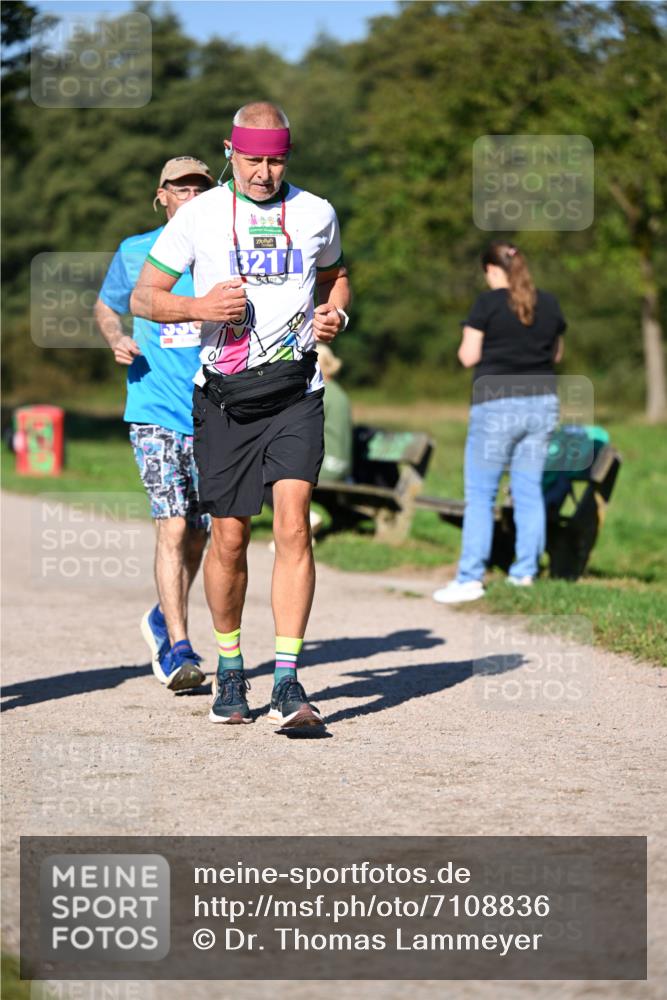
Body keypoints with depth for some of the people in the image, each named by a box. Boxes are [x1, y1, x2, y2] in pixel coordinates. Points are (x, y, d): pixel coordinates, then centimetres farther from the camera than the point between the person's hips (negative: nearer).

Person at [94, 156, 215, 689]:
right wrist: (117, 339, -3)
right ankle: (178, 648, -14)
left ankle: (164, 619, 37)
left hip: (211, 415, 3)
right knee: (172, 524, -16)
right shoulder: (135, 253, 3)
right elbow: (106, 306, 17)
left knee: (197, 531, 11)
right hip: (154, 411, -2)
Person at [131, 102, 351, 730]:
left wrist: (334, 314, 5)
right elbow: (143, 297, 5)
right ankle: (229, 670, 25)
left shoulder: (316, 214, 7)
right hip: (224, 394, 0)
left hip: (295, 390, 0)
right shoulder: (199, 215, 2)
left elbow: (334, 275, 27)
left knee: (293, 525, -15)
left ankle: (288, 684, -15)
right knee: (229, 537, 4)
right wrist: (200, 307, -13)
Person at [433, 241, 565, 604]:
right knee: (529, 490, 10)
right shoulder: (549, 304, 6)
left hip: (497, 404, -5)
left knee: (479, 495, -1)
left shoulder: (488, 304, -9)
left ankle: (470, 578, -4)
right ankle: (525, 571, 11)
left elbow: (469, 357, -8)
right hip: (542, 402, 5)